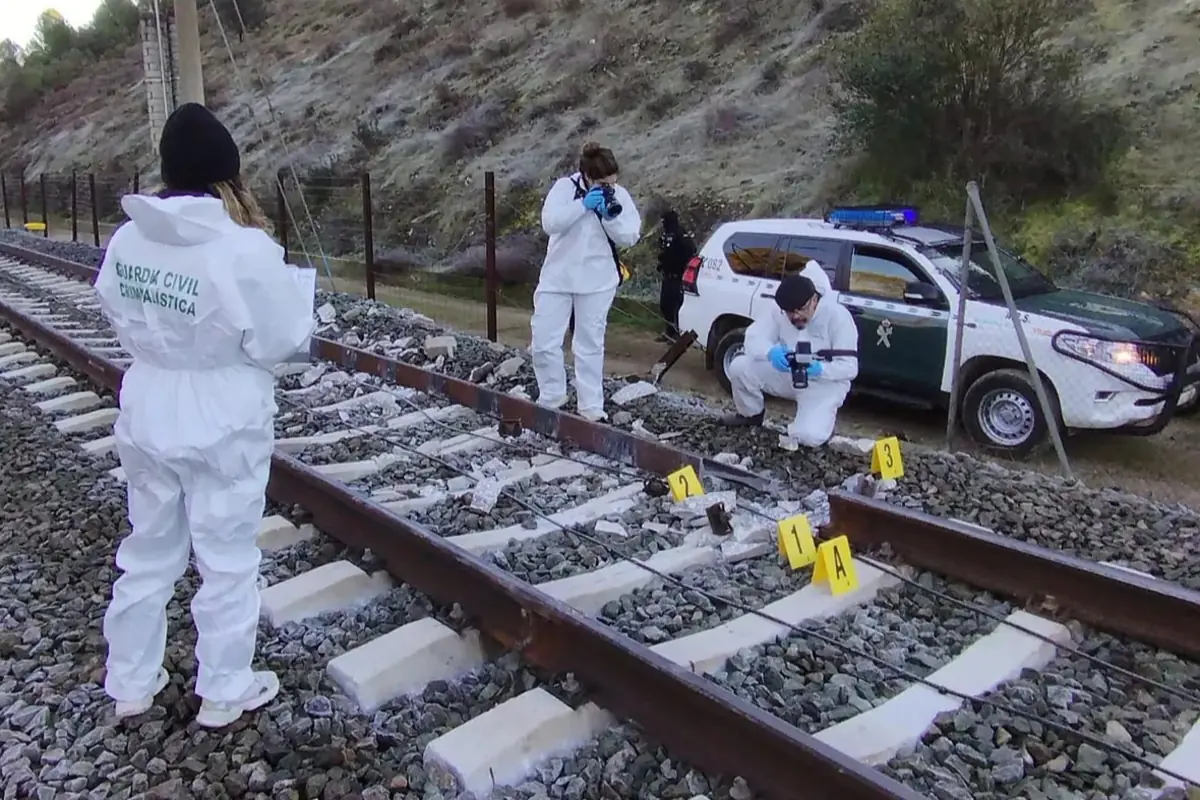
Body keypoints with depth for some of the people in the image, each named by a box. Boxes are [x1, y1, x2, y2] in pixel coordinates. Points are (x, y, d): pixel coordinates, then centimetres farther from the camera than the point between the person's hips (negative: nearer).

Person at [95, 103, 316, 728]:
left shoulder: (128, 239, -3)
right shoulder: (243, 250, -22)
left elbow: (120, 318, 8)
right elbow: (279, 339, -14)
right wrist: (276, 262, -7)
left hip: (148, 416, 6)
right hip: (223, 425, -6)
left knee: (147, 552, 21)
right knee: (226, 562, 11)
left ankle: (130, 684, 36)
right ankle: (223, 691, 27)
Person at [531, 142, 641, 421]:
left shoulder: (619, 195, -2)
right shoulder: (565, 187, -7)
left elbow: (630, 237, -6)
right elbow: (549, 223, -20)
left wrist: (611, 216, -22)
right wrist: (583, 205, -26)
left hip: (597, 281, 0)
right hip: (557, 277, 0)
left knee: (590, 345, 6)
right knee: (543, 341, 0)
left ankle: (591, 407, 13)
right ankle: (551, 396, 19)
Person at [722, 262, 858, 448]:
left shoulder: (838, 316, -22)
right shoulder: (778, 310, -13)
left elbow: (850, 367, -22)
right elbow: (753, 337, -18)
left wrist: (818, 369, -42)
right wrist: (771, 352, -41)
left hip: (824, 382, -4)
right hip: (787, 375, 4)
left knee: (809, 436, -29)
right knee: (739, 367, -18)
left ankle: (822, 419, 11)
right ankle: (751, 415, 10)